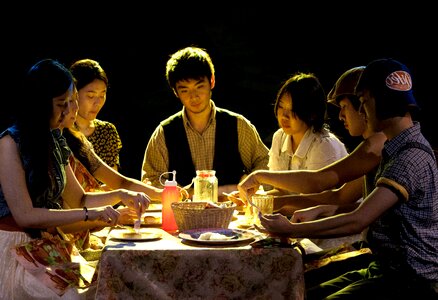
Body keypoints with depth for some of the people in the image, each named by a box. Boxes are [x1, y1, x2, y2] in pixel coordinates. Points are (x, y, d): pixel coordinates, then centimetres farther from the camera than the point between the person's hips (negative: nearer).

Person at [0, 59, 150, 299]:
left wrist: (120, 195, 5)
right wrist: (89, 214, -18)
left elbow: (78, 199, 21)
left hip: (47, 248, 7)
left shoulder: (54, 141, 12)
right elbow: (24, 215, -17)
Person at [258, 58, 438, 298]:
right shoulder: (396, 148, 14)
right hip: (385, 270, 10)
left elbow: (357, 221, -23)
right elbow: (369, 207, 22)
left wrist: (291, 230, -15)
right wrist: (321, 211, 8)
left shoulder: (412, 158, -19)